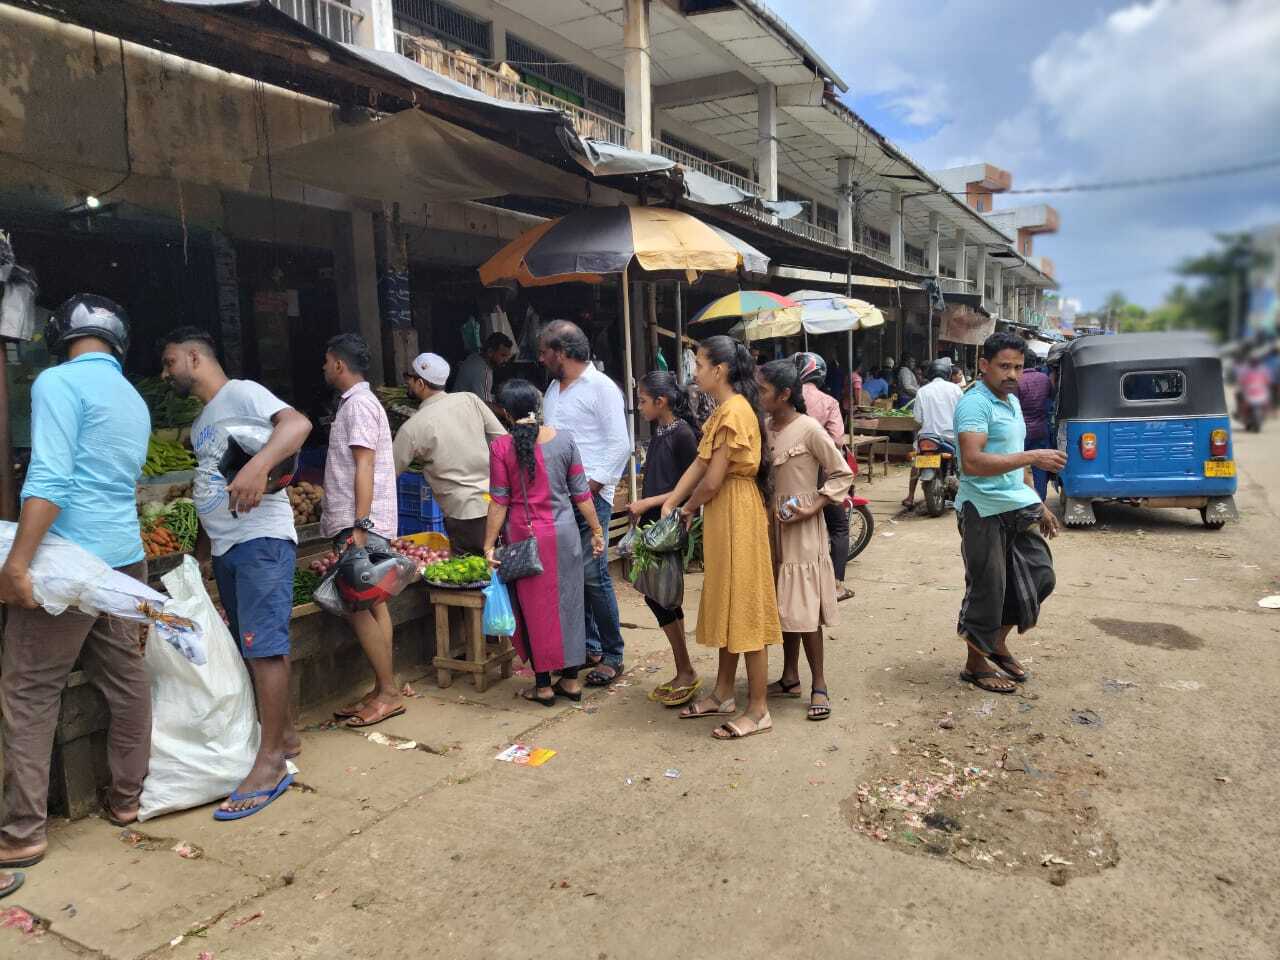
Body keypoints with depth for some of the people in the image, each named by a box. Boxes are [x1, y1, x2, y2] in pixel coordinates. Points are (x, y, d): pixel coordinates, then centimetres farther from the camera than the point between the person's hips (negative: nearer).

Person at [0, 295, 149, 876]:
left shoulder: (58, 382, -9)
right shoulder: (134, 400, 15)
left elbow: (50, 479, -19)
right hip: (126, 556, 7)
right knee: (126, 680, 12)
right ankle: (127, 798, 23)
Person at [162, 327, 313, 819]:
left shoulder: (241, 393, -6)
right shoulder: (199, 425, 23)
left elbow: (298, 423, -25)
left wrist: (258, 465, -40)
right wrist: (198, 551, 23)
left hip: (262, 539, -10)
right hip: (224, 548, 10)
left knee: (263, 646, -11)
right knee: (253, 649, 13)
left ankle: (270, 762, -7)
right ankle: (284, 733, 24)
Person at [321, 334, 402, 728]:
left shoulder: (359, 404, -12)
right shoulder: (355, 403, 18)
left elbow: (365, 467, -20)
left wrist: (359, 527, -25)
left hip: (359, 524, -10)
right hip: (356, 522, 10)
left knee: (356, 606, -7)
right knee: (370, 603, 10)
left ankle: (388, 692, -1)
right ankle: (385, 690, 15)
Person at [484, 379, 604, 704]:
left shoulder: (501, 447, -9)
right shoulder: (563, 440, -2)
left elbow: (499, 501, -9)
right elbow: (581, 493, 1)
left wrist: (489, 545, -2)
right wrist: (596, 530, 10)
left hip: (522, 536, -2)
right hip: (562, 533, 2)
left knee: (534, 607, 9)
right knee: (566, 603, 13)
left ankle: (543, 684, 16)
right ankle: (571, 679, 21)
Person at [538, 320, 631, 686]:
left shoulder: (601, 387, -5)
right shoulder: (553, 390, 19)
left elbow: (620, 443, -11)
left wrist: (593, 483, -15)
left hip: (590, 496, -7)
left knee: (592, 575, -8)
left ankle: (612, 656, 4)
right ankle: (588, 646, 21)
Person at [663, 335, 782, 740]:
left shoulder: (734, 411, -19)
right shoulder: (724, 410, 13)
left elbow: (712, 479, -20)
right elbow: (698, 464, 13)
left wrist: (689, 508, -2)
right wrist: (668, 505, 9)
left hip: (737, 515, -10)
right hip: (721, 516, 10)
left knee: (745, 607, -3)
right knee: (727, 605, 16)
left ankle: (759, 710, 8)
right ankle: (723, 695, 28)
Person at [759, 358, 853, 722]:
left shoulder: (809, 429, -13)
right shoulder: (766, 428, 6)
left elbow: (842, 474, -9)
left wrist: (813, 508, -18)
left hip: (802, 528, -6)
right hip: (773, 525, 7)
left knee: (804, 607, -3)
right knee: (784, 604, 13)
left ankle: (819, 686, 8)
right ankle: (790, 677, 25)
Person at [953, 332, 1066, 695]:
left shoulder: (1012, 401, 14)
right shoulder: (975, 404, -15)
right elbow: (973, 462, -28)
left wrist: (1038, 504, 23)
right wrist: (1032, 457, -28)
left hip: (1019, 506, 9)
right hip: (984, 511, -9)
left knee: (1039, 577, 12)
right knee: (987, 590, 1)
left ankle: (998, 641, 30)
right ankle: (976, 664, 18)